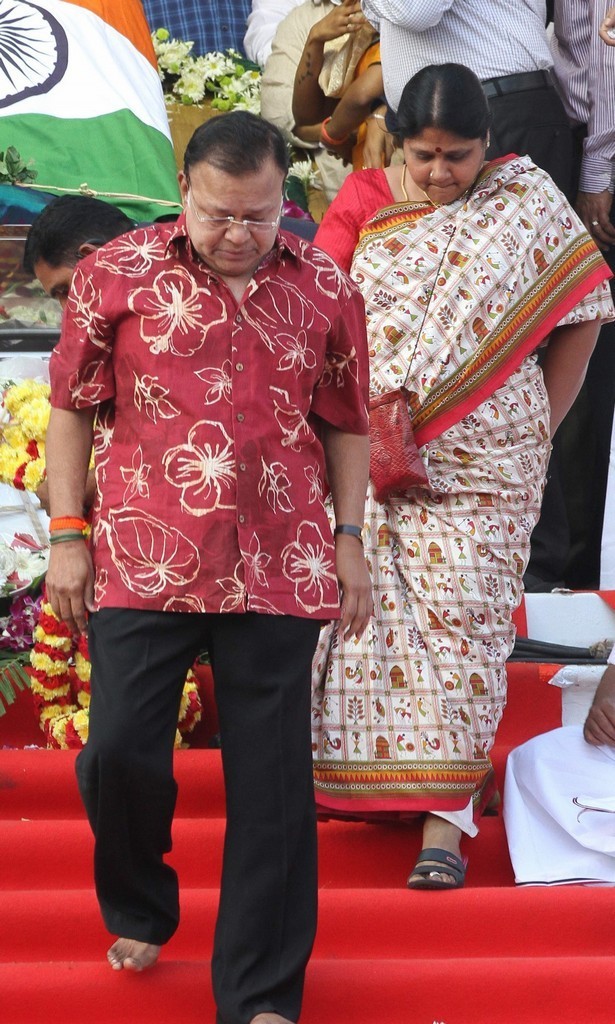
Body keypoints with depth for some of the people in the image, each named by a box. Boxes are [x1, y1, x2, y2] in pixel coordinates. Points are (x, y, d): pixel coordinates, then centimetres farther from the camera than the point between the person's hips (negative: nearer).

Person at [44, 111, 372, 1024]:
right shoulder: (117, 275, 0)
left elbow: (346, 425, 14)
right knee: (121, 753, -2)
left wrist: (349, 538, 10)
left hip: (279, 573, 1)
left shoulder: (325, 291, 5)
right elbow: (72, 408, 6)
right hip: (141, 564, -1)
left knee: (272, 781, 2)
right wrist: (67, 534, 1)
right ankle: (138, 911, 28)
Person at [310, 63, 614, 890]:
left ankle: (444, 821, -8)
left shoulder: (527, 206, 2)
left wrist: (541, 428, 3)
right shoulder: (364, 201, 5)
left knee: (459, 614, -7)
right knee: (371, 606, 0)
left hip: (482, 462, -2)